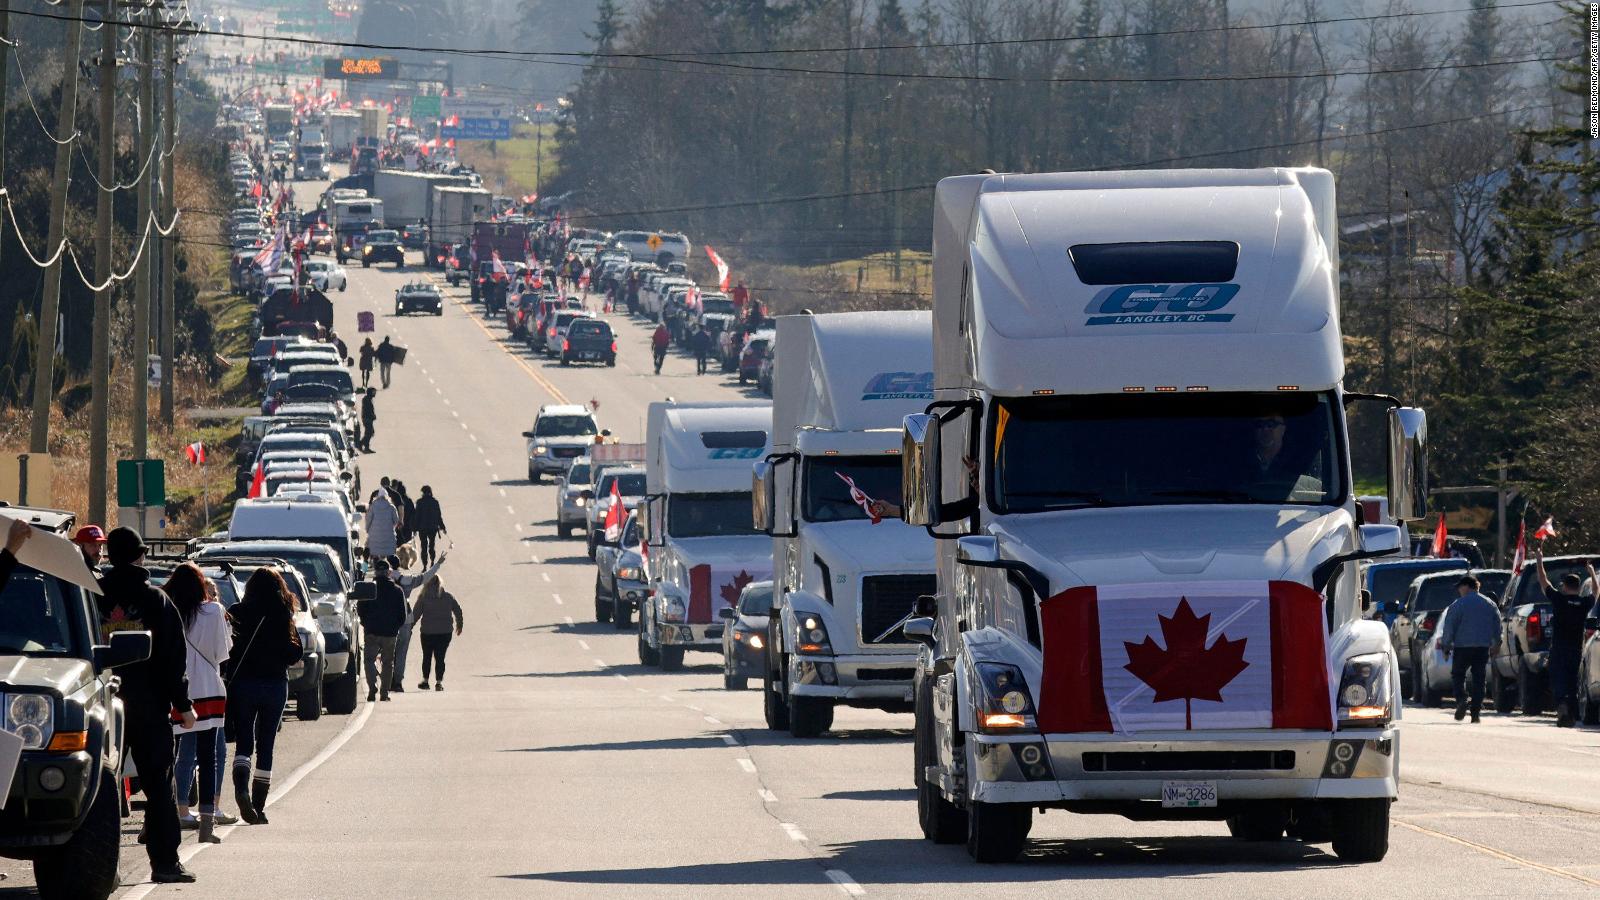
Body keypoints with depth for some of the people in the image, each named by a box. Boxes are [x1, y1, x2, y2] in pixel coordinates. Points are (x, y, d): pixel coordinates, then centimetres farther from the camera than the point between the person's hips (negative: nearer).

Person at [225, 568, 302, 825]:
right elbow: (294, 654, -2)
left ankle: (241, 787, -21)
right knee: (265, 746, 9)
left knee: (243, 743, 6)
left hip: (242, 683, -1)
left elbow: (226, 649, -7)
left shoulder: (237, 613, -6)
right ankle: (259, 806, 8)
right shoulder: (283, 616, -5)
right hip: (275, 685, 1)